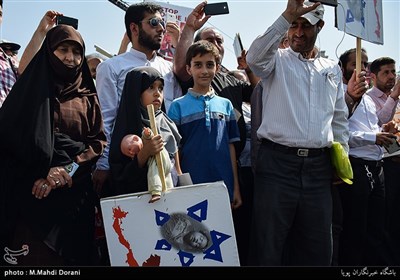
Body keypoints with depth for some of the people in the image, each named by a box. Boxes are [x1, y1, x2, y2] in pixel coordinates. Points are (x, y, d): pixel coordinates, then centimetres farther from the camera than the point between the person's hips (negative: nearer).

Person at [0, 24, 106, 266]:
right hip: (33, 192, -3)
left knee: (75, 255, 5)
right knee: (35, 256, -4)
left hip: (76, 194, 3)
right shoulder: (31, 88, 6)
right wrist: (44, 171, -13)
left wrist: (67, 169, -10)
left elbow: (98, 141, 5)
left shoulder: (88, 96, 13)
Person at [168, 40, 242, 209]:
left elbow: (231, 146, 10)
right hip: (191, 187, -3)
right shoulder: (178, 106, 0)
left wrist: (236, 187, 8)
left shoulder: (225, 105, 9)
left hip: (224, 186, 3)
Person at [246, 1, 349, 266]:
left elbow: (340, 118, 21)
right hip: (278, 162, -4)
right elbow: (254, 57, -19)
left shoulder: (333, 69, 17)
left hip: (319, 165, 4)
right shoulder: (277, 60, 5)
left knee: (318, 245, 11)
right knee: (269, 244, 0)